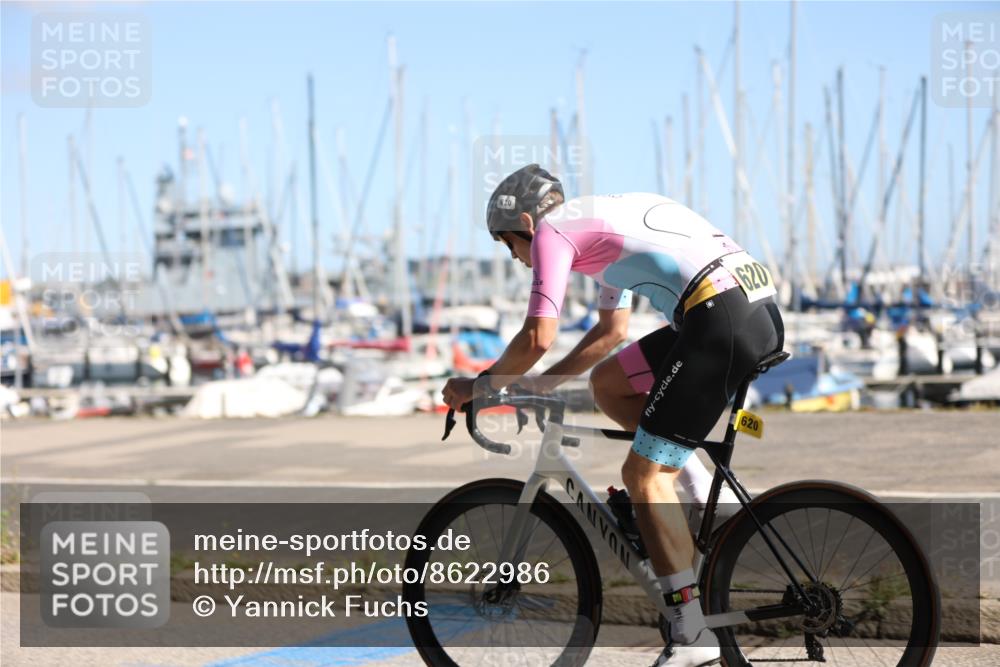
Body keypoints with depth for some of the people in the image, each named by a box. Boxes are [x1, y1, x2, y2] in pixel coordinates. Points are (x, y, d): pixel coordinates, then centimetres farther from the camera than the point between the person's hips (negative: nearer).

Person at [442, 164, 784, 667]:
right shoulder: (603, 222, 30)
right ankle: (706, 495, 13)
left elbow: (537, 338, -6)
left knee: (643, 473, -4)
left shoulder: (553, 231, 3)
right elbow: (610, 332, 39)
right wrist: (544, 382, 37)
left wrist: (478, 387, 10)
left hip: (722, 318, -9)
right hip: (763, 312, 9)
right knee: (609, 382, 22)